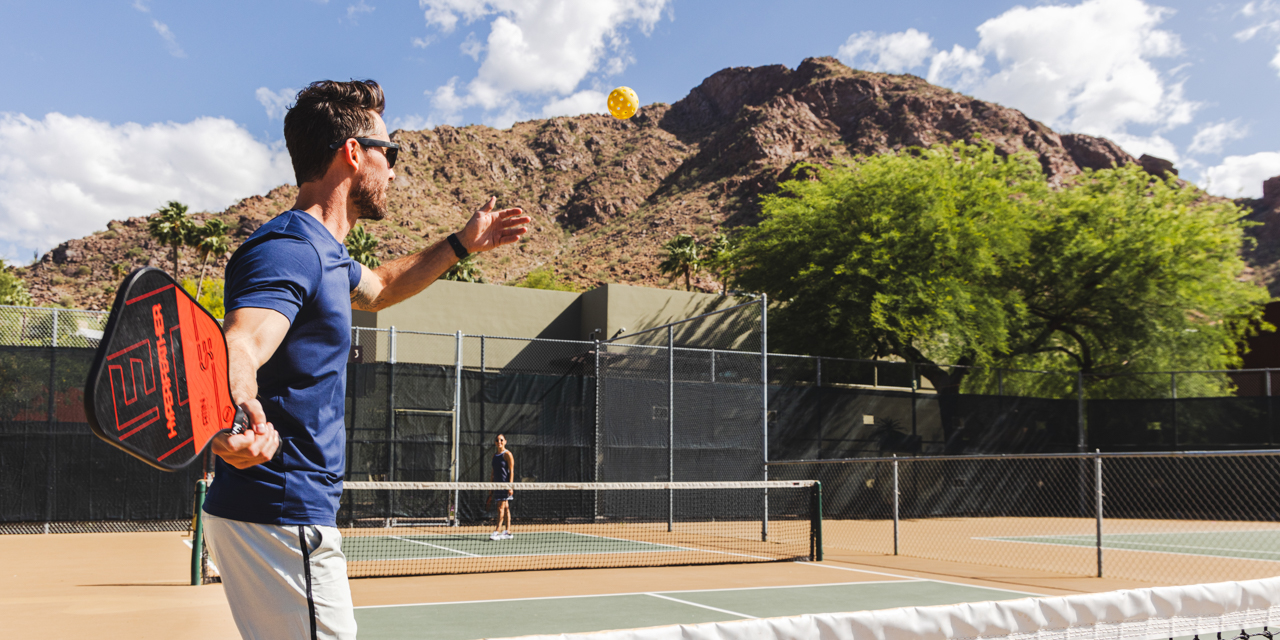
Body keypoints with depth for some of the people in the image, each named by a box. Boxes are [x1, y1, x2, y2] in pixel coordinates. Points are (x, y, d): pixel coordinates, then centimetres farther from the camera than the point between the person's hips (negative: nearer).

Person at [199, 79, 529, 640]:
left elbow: (377, 287, 36)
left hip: (297, 516, 11)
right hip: (281, 518, -11)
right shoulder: (289, 250, -19)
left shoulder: (325, 254, 14)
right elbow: (239, 348, -37)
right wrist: (242, 417, -58)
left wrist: (461, 244, 35)